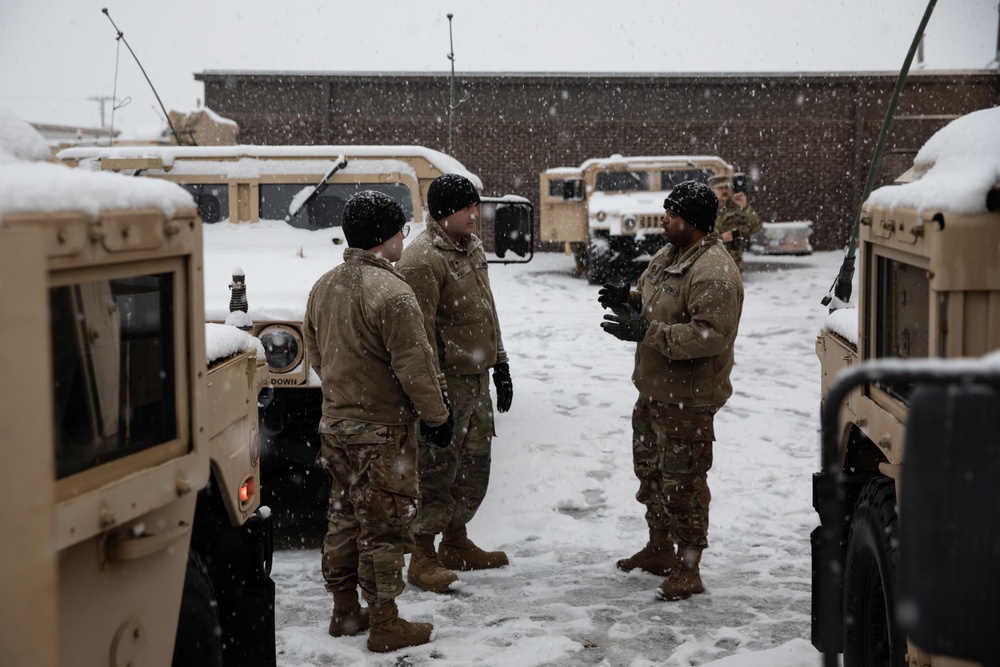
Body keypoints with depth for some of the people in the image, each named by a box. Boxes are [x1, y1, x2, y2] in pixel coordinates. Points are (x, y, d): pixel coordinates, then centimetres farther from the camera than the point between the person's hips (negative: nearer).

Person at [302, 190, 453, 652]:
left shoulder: (323, 287, 6)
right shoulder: (391, 294, -20)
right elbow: (414, 366, -19)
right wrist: (437, 416, -8)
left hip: (334, 424, 8)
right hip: (381, 429, -8)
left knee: (343, 518, 17)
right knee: (383, 526, 1)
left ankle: (344, 612, 27)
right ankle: (384, 623, 8)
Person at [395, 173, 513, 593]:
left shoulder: (472, 247, 11)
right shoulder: (422, 260, -18)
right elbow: (421, 334, -21)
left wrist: (499, 363, 18)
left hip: (477, 378, 9)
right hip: (447, 381, -9)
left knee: (475, 465, 16)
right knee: (438, 469, -3)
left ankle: (456, 543, 30)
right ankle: (422, 559, 6)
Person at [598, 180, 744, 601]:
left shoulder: (713, 272, -23)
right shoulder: (668, 256, 10)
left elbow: (712, 335, -30)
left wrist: (648, 333, -30)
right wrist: (627, 300, 0)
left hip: (688, 398, -10)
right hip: (654, 388, 11)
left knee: (683, 482, -3)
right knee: (650, 471, 22)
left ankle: (687, 568, 8)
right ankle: (660, 547, 39)